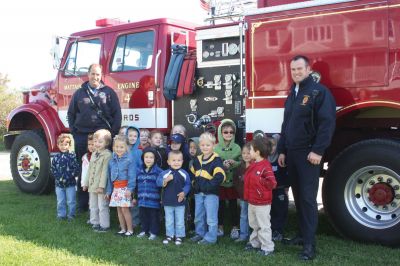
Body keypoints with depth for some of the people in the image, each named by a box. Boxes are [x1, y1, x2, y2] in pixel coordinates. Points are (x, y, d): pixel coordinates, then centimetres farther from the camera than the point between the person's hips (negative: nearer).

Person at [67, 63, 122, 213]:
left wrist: (113, 133, -4)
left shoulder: (109, 92, 6)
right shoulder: (79, 93, 12)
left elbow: (117, 114, 3)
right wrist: (74, 132, 5)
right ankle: (82, 203, 14)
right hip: (82, 137, 2)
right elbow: (71, 114, 16)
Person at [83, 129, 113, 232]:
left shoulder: (107, 155, -14)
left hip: (101, 187, -8)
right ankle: (95, 223, 28)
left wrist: (101, 186, -21)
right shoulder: (94, 154, 13)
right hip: (92, 185, 8)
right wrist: (87, 183, 18)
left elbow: (105, 171, -18)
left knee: (102, 206, -1)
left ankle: (104, 225, 9)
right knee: (93, 206, 17)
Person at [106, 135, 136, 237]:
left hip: (125, 187, -6)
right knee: (119, 209, 11)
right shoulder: (112, 161, 10)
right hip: (116, 188, 6)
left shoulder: (129, 160, -9)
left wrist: (130, 188, -21)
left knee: (125, 209, -7)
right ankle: (123, 229, 21)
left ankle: (130, 230, 3)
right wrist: (109, 190, 15)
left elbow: (132, 176, -14)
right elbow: (109, 177, 15)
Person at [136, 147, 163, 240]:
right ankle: (144, 230, 31)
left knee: (154, 217, 5)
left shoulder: (158, 171, -8)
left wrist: (162, 198, -11)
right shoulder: (140, 171, 8)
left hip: (154, 201, -5)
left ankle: (153, 232, 18)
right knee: (143, 216, 15)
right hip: (142, 200, 5)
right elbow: (137, 185, 15)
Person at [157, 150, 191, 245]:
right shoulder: (164, 173, -6)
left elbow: (187, 185, -1)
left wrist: (184, 192, -16)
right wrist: (165, 180, -29)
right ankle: (169, 235, 27)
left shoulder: (184, 174, -4)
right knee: (169, 220, 14)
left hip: (180, 202, -1)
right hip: (168, 202, 1)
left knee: (180, 221, 9)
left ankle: (179, 236, 22)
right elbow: (158, 182, -11)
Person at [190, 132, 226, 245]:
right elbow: (192, 174, 23)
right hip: (198, 193, 7)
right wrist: (195, 184, 8)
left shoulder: (216, 160, -12)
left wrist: (208, 185, -21)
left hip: (211, 193, -7)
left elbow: (220, 177, -22)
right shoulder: (197, 160, 9)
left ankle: (210, 237, 12)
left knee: (211, 217, 1)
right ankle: (200, 233, 32)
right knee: (198, 216, 17)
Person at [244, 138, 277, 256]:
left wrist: (259, 180, -22)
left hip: (262, 203, -9)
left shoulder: (266, 166, -20)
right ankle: (254, 243, 34)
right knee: (254, 224, 21)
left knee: (264, 226, 0)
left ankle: (267, 247, 10)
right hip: (252, 201, 9)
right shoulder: (253, 165, 9)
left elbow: (272, 183, -25)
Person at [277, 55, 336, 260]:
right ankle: (303, 235, 23)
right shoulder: (292, 94, 17)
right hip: (292, 153, 7)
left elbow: (327, 123, -15)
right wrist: (282, 150, 17)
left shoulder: (319, 92, -7)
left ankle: (309, 244, -1)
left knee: (308, 198, -6)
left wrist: (318, 150, -20)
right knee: (298, 196, 12)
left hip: (308, 154, -7)